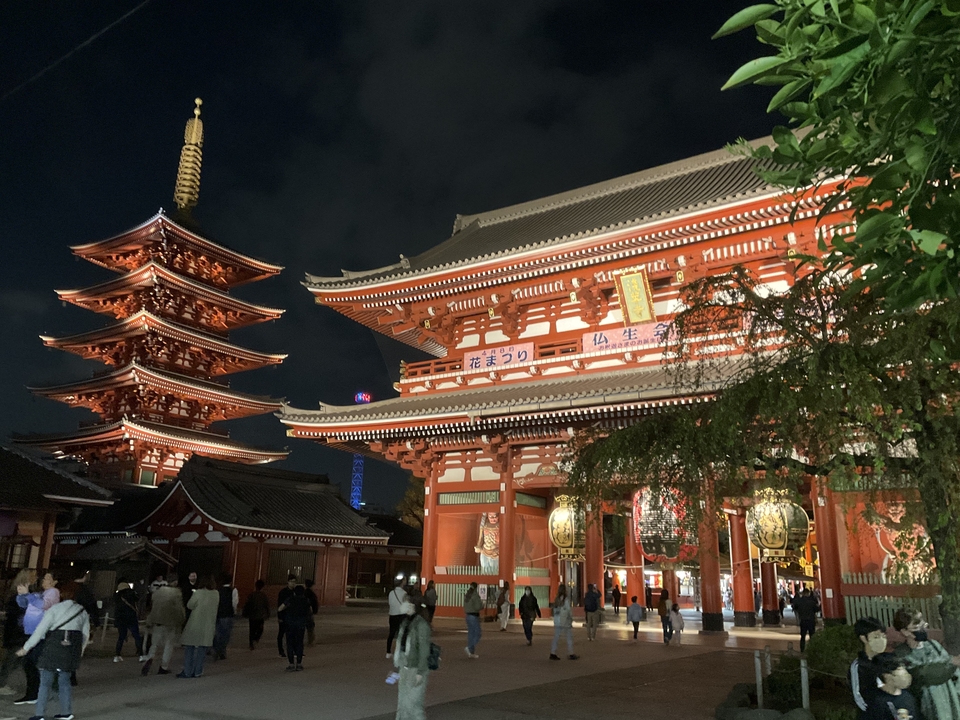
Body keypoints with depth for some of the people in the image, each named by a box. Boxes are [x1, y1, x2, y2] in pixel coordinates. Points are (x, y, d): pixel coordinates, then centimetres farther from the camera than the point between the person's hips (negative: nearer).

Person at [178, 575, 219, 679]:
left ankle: (187, 672, 6)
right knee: (202, 648, 11)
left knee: (189, 647, 6)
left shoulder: (198, 593, -13)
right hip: (209, 624, 4)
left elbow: (190, 606, -5)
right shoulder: (216, 594, 0)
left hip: (195, 624, -4)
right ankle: (198, 671, 12)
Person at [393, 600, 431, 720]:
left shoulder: (421, 624, -20)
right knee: (403, 702, 12)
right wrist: (399, 666, 16)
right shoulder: (406, 621, 6)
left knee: (411, 703, -5)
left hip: (416, 669, -8)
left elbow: (424, 650, -20)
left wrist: (420, 673, -21)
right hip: (405, 668, 8)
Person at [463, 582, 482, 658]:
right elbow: (478, 607, -22)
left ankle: (471, 653, 13)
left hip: (468, 615, 8)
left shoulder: (466, 595, 8)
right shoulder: (476, 595, -16)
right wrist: (482, 604, 1)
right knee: (477, 633, 1)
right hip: (474, 616, -8)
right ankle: (469, 647, -14)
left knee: (470, 633, 11)